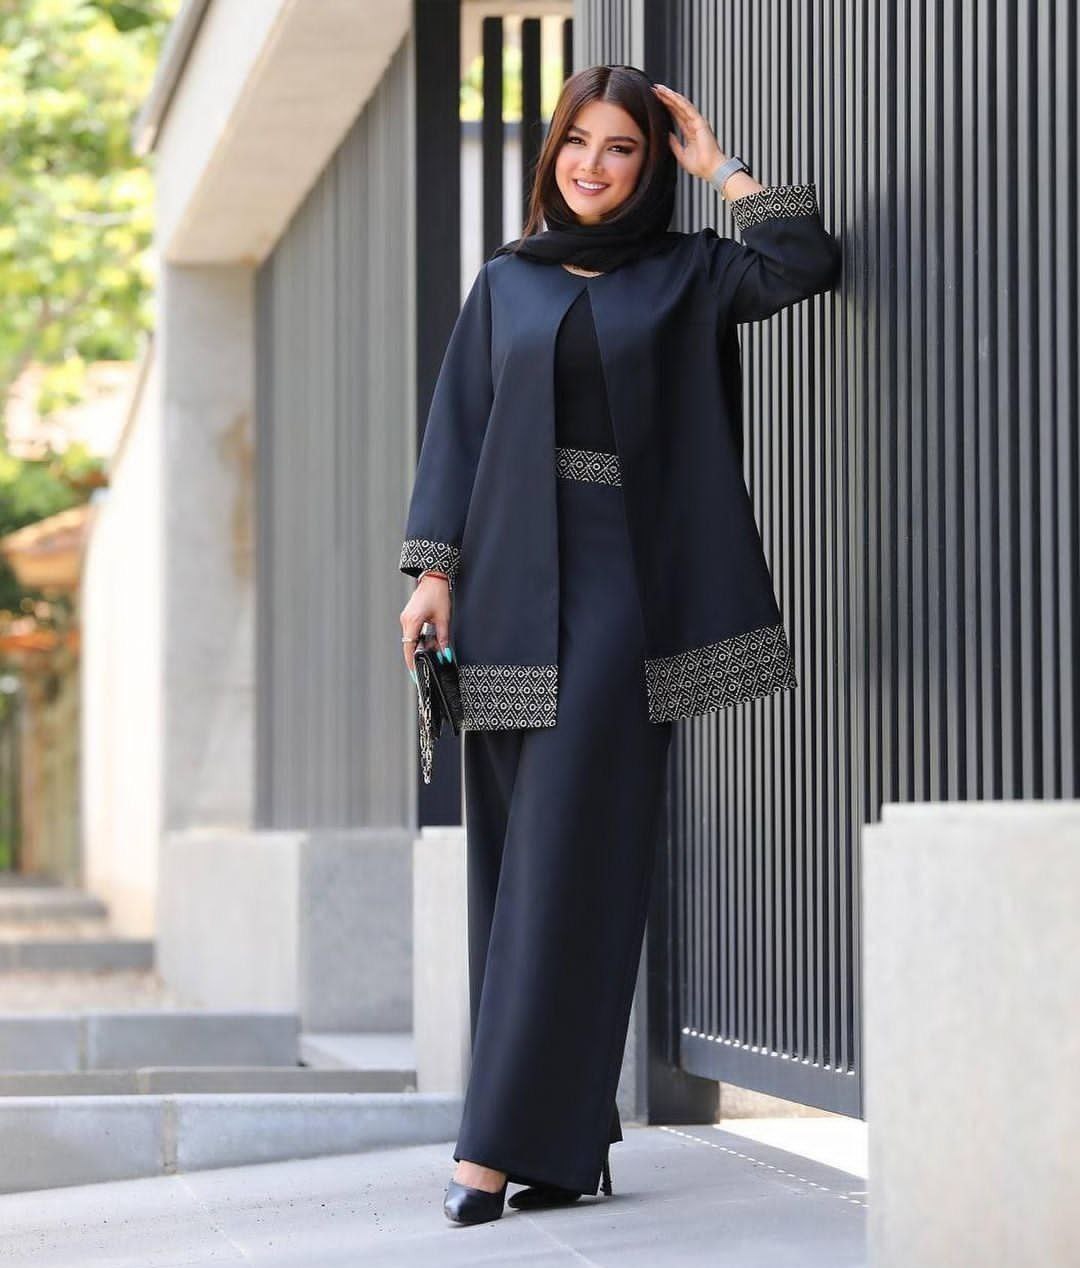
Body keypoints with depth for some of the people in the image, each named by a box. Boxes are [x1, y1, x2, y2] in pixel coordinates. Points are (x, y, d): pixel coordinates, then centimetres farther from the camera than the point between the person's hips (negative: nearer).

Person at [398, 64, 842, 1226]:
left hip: (622, 585, -3)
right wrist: (434, 573, -1)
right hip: (514, 586, 3)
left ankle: (514, 1139, -12)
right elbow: (455, 430, 10)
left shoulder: (686, 275, 8)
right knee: (514, 857, 1)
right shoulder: (505, 286, 14)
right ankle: (569, 1126, 7)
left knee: (570, 862, -10)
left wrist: (717, 165, 2)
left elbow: (805, 260, -8)